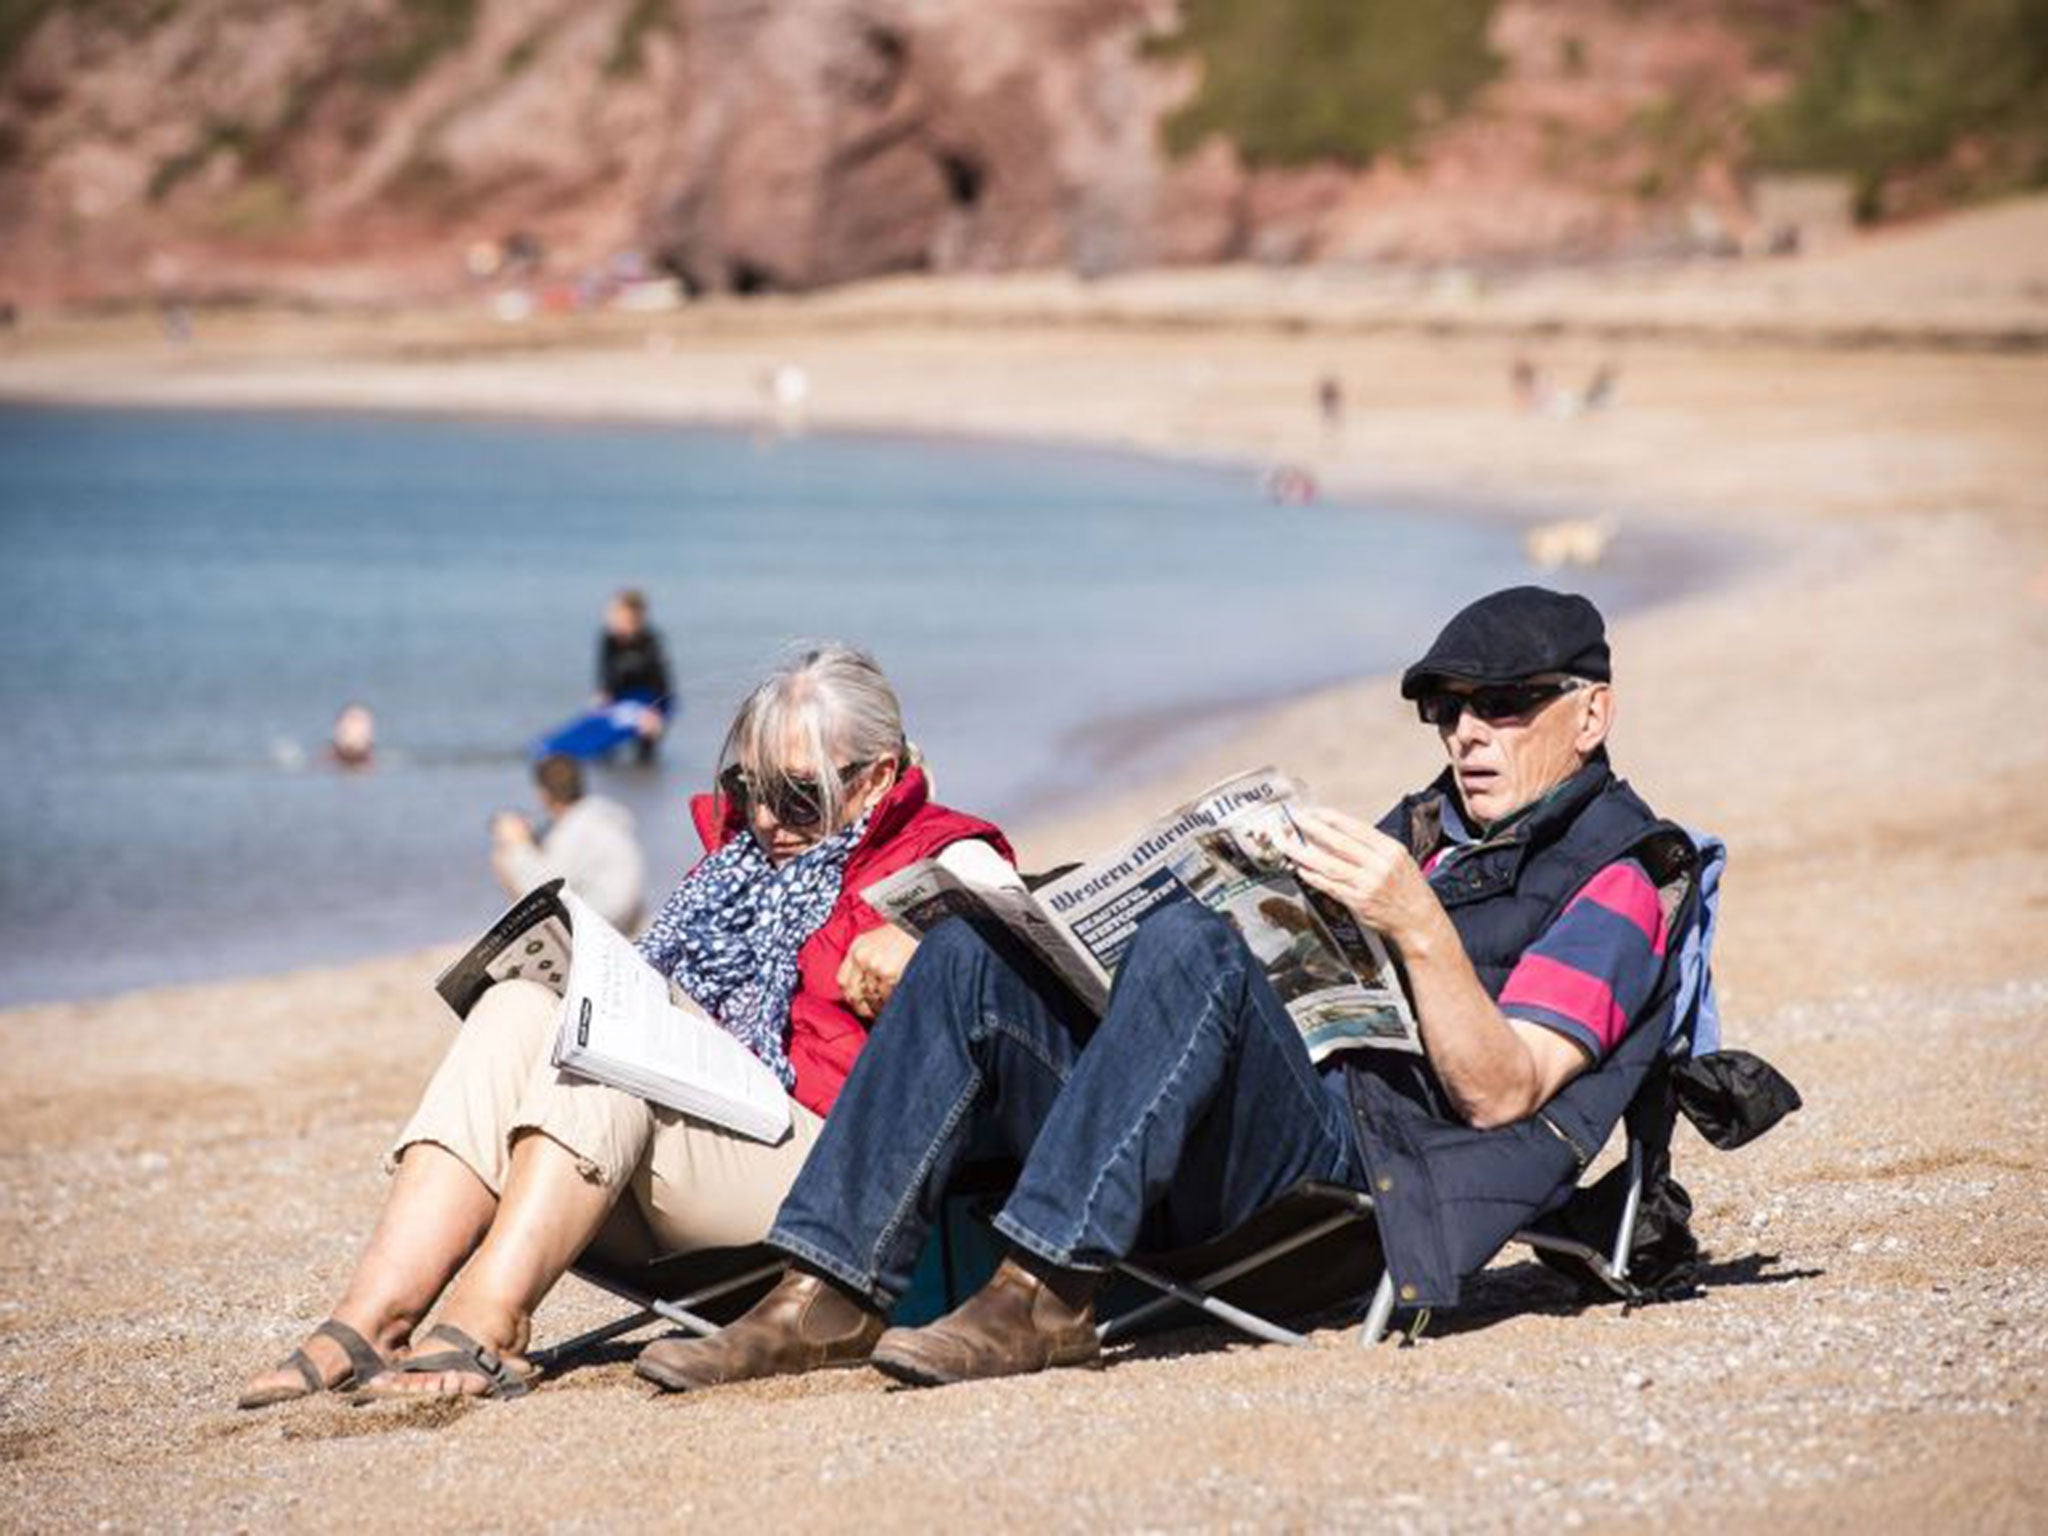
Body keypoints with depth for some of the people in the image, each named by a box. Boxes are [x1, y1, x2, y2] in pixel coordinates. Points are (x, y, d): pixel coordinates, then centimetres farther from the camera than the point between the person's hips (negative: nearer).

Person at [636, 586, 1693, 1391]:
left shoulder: (1610, 884, 6)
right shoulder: (1425, 828, 32)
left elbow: (1499, 1092, -9)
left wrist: (1419, 928, -22)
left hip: (1373, 1172, -8)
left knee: (1189, 944, -33)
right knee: (968, 957, -8)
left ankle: (1044, 1299, -37)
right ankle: (829, 1297, -19)